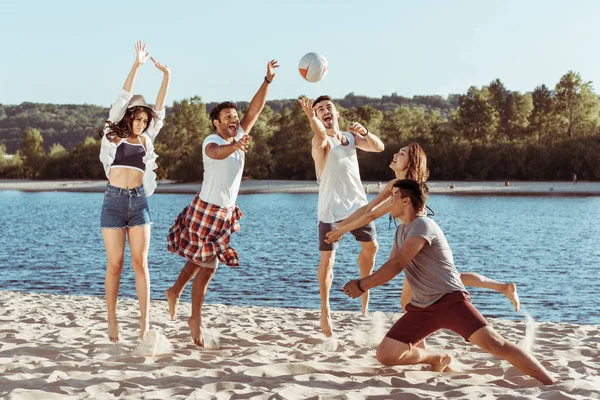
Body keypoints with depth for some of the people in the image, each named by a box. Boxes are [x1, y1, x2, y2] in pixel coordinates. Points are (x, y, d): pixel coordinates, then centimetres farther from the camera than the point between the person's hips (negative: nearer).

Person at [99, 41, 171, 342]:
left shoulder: (146, 139, 12)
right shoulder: (113, 135, 5)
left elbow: (160, 109, 9)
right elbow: (123, 99, -1)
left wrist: (166, 76, 2)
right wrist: (136, 65, -6)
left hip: (139, 202, 2)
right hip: (114, 201, -2)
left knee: (140, 263, -1)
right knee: (114, 264, 0)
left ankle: (144, 323, 0)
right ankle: (112, 321, 11)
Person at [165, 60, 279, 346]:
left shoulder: (238, 136, 4)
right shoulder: (211, 142, -18)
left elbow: (255, 109, -3)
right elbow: (217, 153, -42)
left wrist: (268, 80, -12)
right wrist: (236, 146, -63)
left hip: (225, 212, 8)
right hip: (206, 210, -8)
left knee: (201, 259, 20)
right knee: (207, 266, -5)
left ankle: (174, 291, 41)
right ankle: (196, 319, 7)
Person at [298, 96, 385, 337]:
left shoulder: (350, 137, 10)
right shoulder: (321, 141, -11)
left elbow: (378, 147, 4)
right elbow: (320, 137, -36)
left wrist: (364, 132, -17)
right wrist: (311, 117, -59)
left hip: (357, 204, 6)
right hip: (331, 209, -6)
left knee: (370, 246, 16)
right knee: (327, 259, -7)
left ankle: (365, 291, 39)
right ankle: (325, 310, 4)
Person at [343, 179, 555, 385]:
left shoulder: (422, 225, -14)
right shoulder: (401, 231, 17)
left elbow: (395, 266, -18)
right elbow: (389, 267, 22)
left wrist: (362, 285, -9)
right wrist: (363, 283, 5)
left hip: (450, 300, -8)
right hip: (422, 307, 8)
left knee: (493, 342, -23)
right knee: (385, 355, -4)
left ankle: (552, 384, -21)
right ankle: (439, 359, 20)